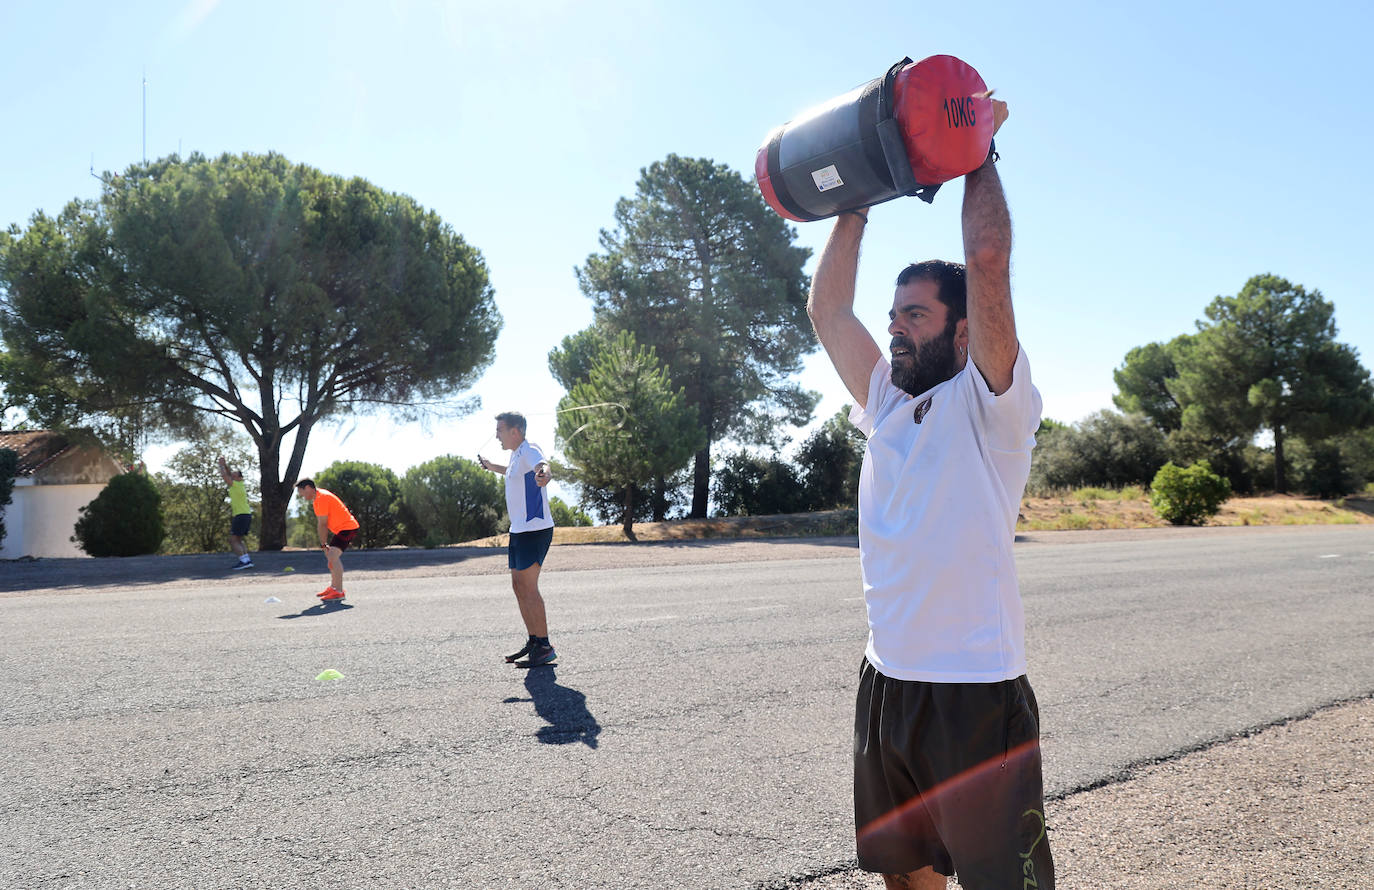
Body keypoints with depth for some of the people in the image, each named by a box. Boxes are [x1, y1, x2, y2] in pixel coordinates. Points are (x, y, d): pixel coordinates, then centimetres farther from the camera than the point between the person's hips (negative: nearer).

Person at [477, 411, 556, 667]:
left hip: (535, 529, -10)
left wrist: (543, 472, -62)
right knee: (518, 586, 13)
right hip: (519, 530, 10)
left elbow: (540, 463, -40)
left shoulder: (530, 450, -15)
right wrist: (492, 467, 51)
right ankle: (533, 642, 21)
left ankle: (544, 647, -5)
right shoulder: (516, 454, 16)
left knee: (528, 587, -10)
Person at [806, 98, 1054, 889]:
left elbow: (989, 262, -19)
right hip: (887, 678, 7)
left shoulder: (991, 403, -7)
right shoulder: (887, 402, 11)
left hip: (977, 691, -7)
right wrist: (856, 204, 16)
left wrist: (978, 151, -6)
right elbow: (827, 308, 13)